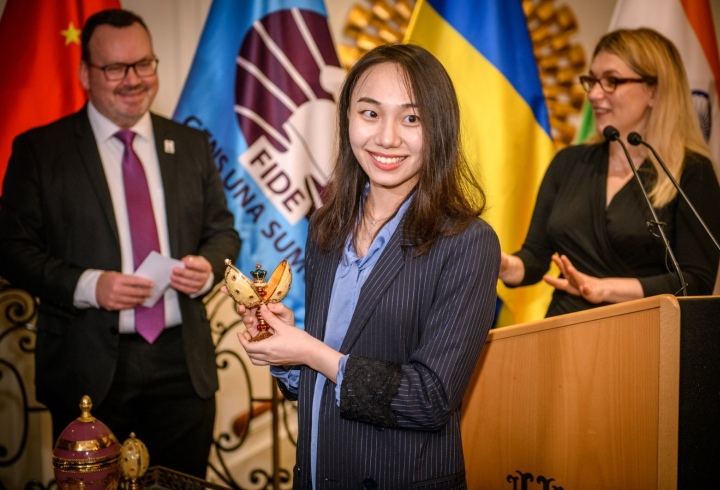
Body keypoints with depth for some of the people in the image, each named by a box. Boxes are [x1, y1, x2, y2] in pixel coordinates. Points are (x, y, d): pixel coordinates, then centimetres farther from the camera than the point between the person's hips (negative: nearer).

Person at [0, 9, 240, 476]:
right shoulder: (38, 150, -1)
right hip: (88, 367, -2)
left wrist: (209, 266, -9)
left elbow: (223, 231, 14)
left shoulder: (192, 145, 9)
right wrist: (87, 285, -19)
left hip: (183, 363, 3)